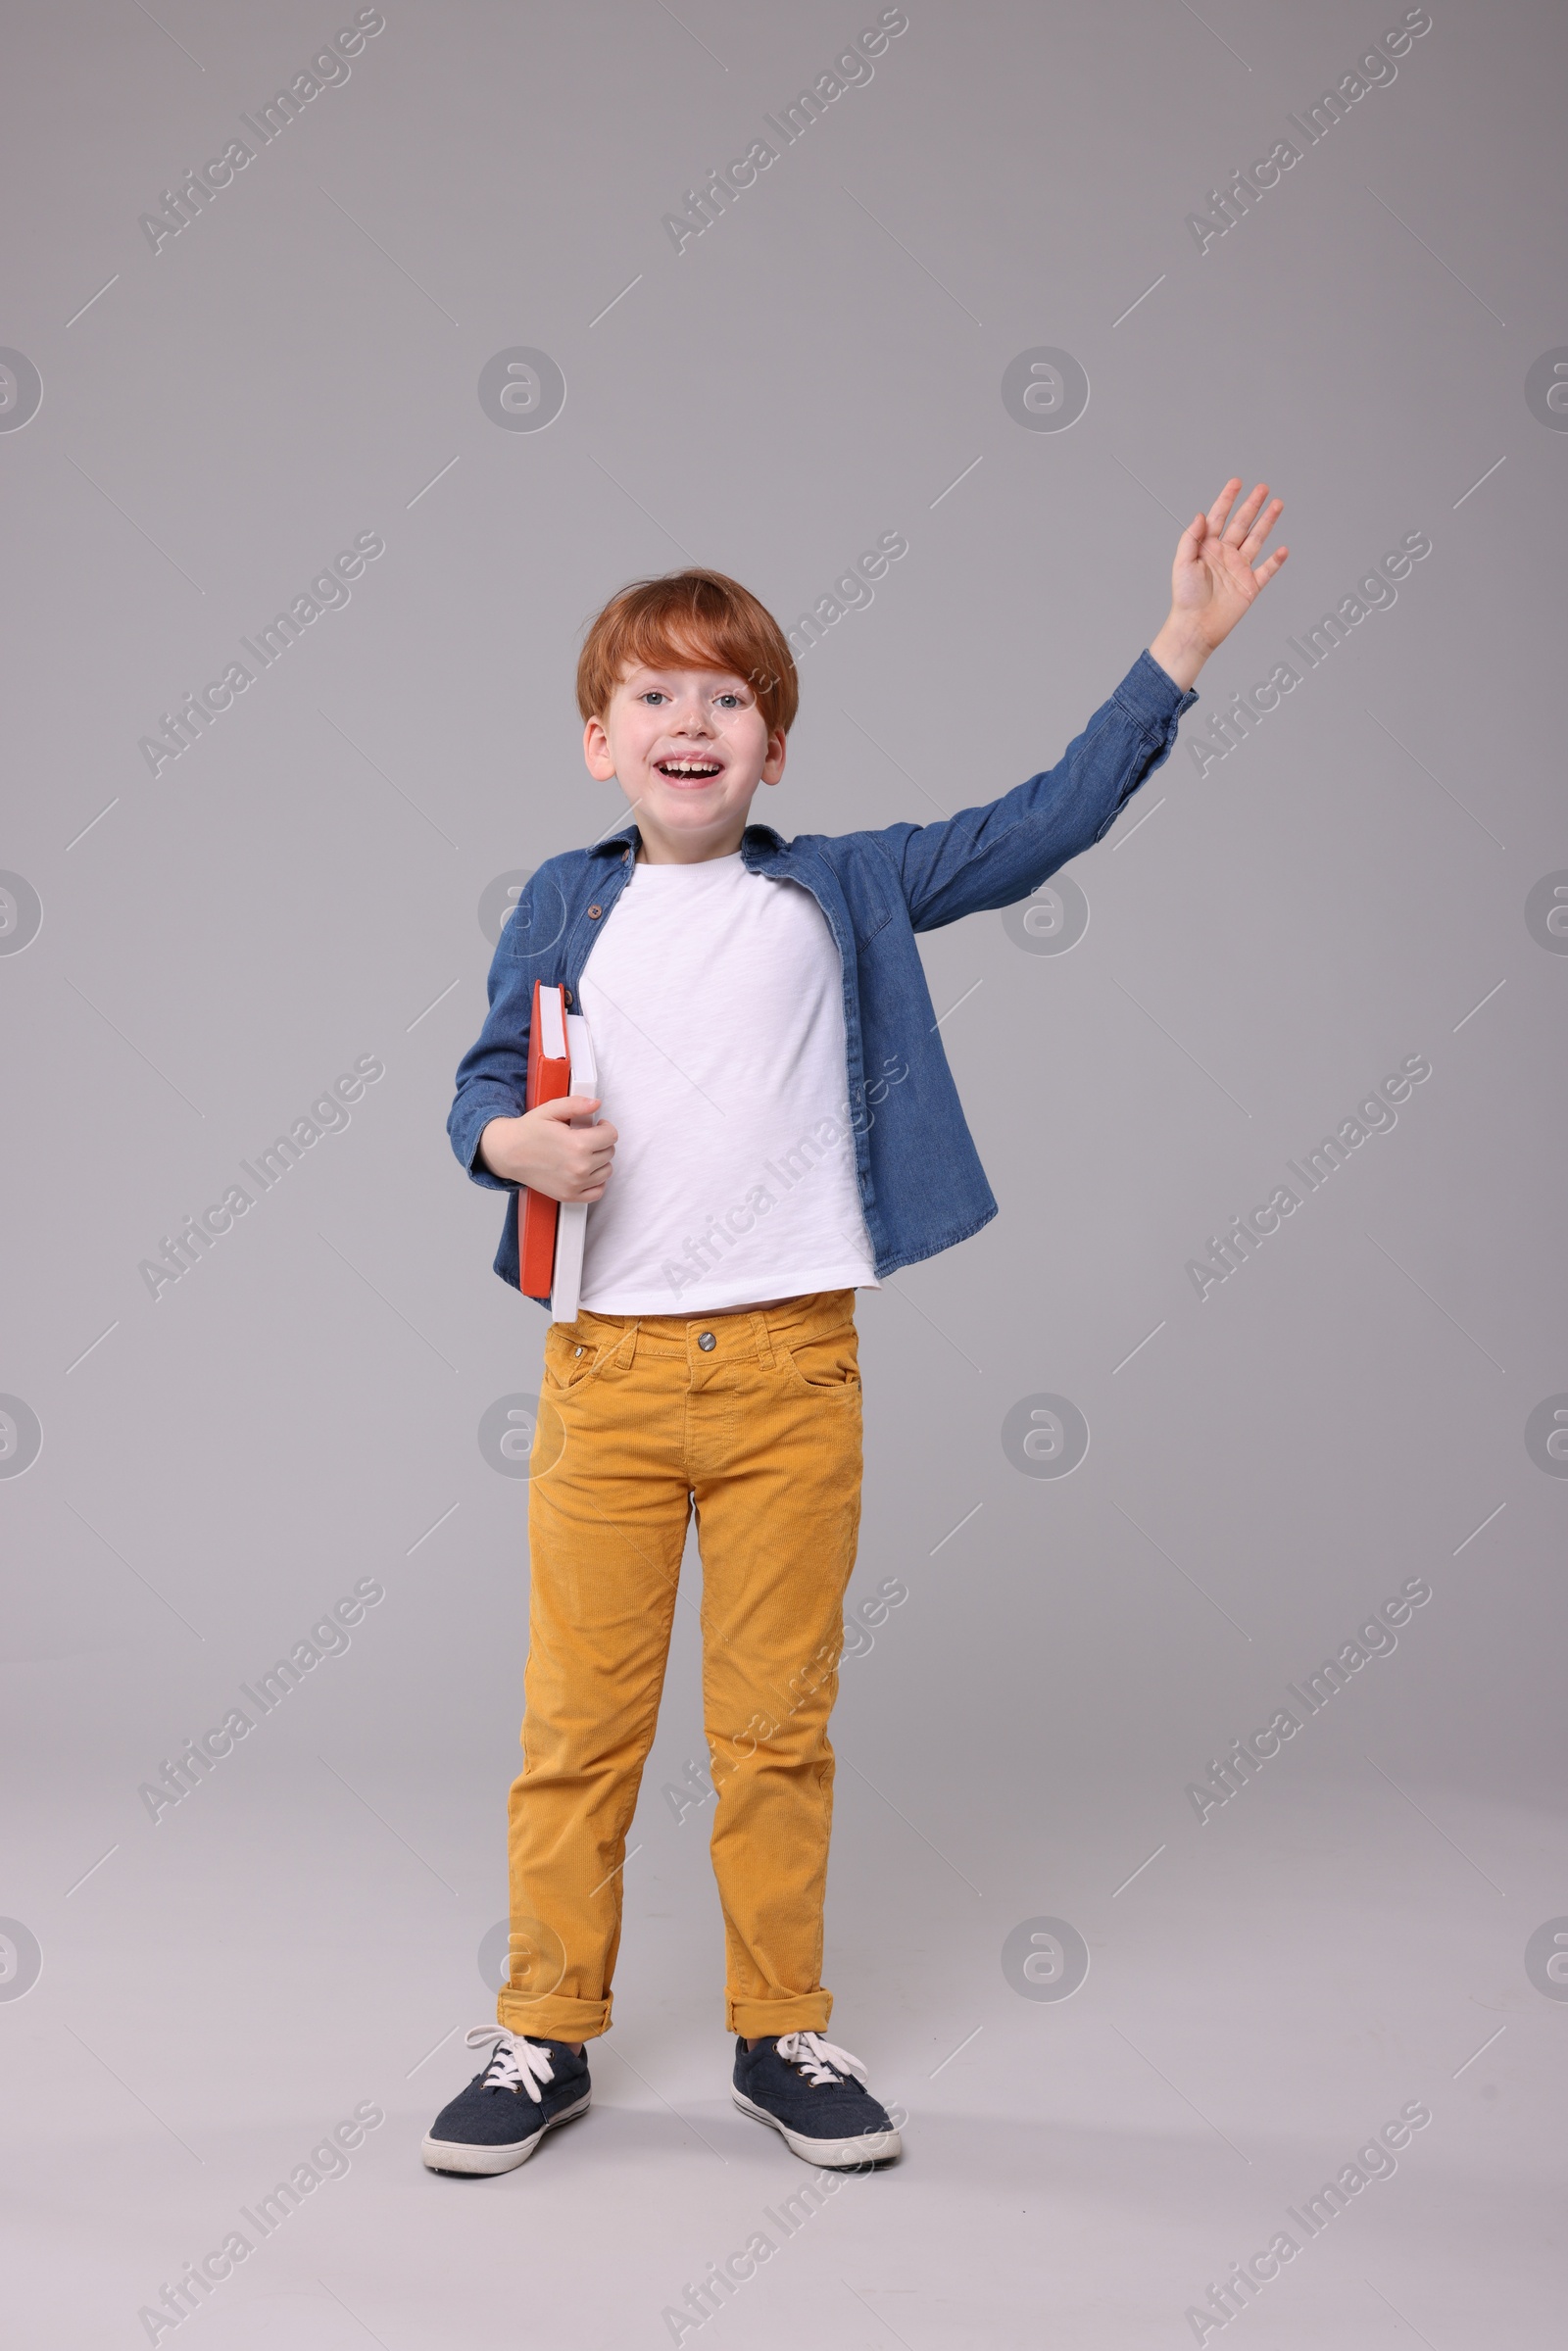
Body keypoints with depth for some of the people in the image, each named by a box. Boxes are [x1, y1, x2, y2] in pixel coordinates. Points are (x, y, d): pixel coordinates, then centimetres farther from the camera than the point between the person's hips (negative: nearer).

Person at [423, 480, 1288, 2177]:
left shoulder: (839, 892, 6)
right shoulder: (562, 908, 7)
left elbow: (1036, 829, 4)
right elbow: (481, 1085, 12)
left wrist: (1179, 647, 1)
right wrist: (512, 1142, -12)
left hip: (792, 1369, 0)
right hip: (608, 1367, 0)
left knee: (776, 1721, 9)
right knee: (579, 1720, 7)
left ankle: (782, 2034, 24)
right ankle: (545, 2037, 22)